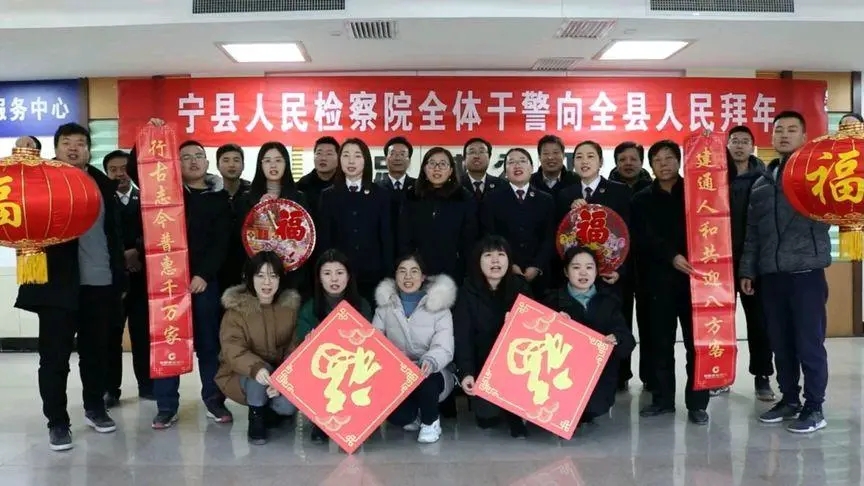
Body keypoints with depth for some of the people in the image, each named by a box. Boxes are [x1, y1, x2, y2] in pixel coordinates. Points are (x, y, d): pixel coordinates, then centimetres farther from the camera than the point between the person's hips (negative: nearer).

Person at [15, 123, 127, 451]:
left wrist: (120, 279, 8)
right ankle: (57, 422, 13)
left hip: (100, 283, 3)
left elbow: (115, 233, 11)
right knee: (55, 356, 2)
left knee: (96, 351, 13)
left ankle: (95, 408, 30)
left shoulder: (103, 184, 11)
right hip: (58, 283, -3)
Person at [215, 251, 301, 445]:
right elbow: (232, 350, -24)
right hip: (243, 376, -2)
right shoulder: (236, 308, -12)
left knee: (288, 405, -26)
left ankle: (273, 408, 12)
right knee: (261, 372, -35)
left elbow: (295, 350, -7)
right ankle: (256, 417, -7)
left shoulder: (291, 306, -4)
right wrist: (256, 368, -44)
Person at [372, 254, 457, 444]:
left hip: (431, 374, -1)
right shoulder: (385, 306, 4)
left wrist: (429, 362, -41)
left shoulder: (439, 306, -5)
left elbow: (444, 349, -18)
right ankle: (412, 417, 9)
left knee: (424, 378, -37)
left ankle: (431, 422, -4)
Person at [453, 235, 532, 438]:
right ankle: (489, 407, 22)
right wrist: (466, 372, -25)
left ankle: (515, 414, 7)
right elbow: (462, 336, -12)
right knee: (486, 418, -14)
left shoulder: (520, 287, -1)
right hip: (483, 364, -2)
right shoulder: (468, 292, -7)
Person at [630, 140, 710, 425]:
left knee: (696, 341, -2)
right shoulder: (642, 199, 10)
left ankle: (697, 403, 5)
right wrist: (672, 256, -16)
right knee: (661, 343, 5)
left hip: (694, 274, -1)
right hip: (660, 278, 1)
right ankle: (663, 399, 15)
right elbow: (644, 238, -3)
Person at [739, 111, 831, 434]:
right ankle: (789, 399, 23)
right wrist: (747, 269, 13)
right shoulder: (761, 183, 17)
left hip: (806, 272, -4)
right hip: (770, 274, 4)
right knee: (780, 342, 10)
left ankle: (814, 407, 10)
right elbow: (752, 232, 18)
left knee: (809, 342, -1)